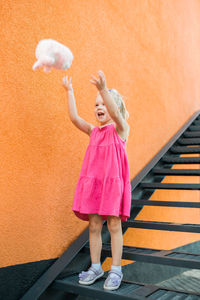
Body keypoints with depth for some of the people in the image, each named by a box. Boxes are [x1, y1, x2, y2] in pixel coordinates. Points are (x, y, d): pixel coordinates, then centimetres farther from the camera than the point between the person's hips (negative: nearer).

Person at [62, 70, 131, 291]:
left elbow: (115, 113, -24)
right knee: (93, 226, 9)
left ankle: (116, 270, 17)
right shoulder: (93, 131, 11)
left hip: (113, 183, -5)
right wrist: (69, 91, -2)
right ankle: (95, 267, 24)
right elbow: (74, 118, 1)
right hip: (93, 183, 5)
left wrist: (103, 88, -37)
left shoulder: (120, 129, -3)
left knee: (114, 225, 4)